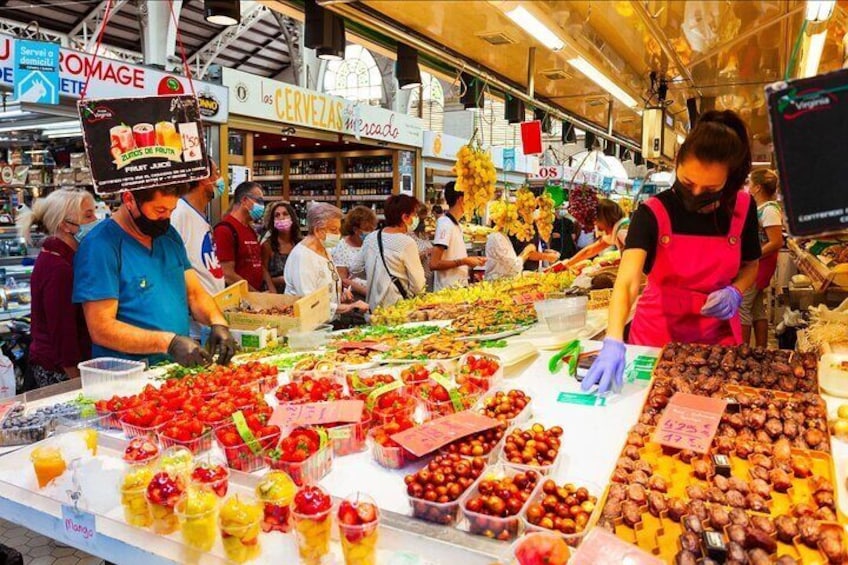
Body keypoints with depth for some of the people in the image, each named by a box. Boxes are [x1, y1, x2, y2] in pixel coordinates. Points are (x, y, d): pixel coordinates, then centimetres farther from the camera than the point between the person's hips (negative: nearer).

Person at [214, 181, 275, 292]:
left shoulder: (251, 230, 15)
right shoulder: (225, 229, -13)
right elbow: (228, 276, -19)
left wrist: (272, 291, 3)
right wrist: (257, 294, -14)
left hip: (259, 295, 8)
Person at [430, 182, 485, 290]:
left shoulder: (455, 224, 11)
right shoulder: (445, 224, -16)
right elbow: (434, 264, -21)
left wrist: (470, 260, 6)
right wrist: (464, 261, -19)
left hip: (459, 287, 9)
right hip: (448, 290, -9)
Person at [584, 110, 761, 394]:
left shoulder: (742, 208, -8)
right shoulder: (653, 213, -19)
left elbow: (751, 265, 9)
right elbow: (627, 281, -32)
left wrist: (735, 292, -13)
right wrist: (613, 341, -46)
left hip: (718, 337, 3)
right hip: (657, 336, -2)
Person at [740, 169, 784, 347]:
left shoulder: (769, 210, -18)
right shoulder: (761, 207, 10)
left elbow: (776, 242, -23)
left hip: (757, 265, -10)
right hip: (755, 265, 10)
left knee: (740, 306, -5)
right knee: (757, 309, 14)